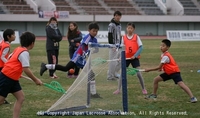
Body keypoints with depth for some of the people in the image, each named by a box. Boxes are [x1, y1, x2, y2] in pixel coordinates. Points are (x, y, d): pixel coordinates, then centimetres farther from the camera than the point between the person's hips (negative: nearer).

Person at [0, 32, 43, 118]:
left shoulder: (18, 49, 8)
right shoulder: (24, 53, -18)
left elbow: (10, 58, 21)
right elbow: (26, 69, -23)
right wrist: (35, 80, -12)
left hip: (12, 78, 9)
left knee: (21, 98, 5)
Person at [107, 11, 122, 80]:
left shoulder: (119, 24, 15)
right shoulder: (111, 25, -11)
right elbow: (110, 36, -15)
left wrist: (120, 44, 17)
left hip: (118, 45, 9)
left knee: (119, 60, 10)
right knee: (113, 60, -9)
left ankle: (115, 73, 21)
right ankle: (110, 76, -4)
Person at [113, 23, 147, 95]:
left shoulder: (136, 37, -3)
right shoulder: (124, 38, 2)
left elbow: (141, 47, -7)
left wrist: (135, 55, -17)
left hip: (134, 58, -2)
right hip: (126, 58, 2)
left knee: (138, 73, -4)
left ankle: (143, 89, 12)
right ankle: (118, 89, 8)